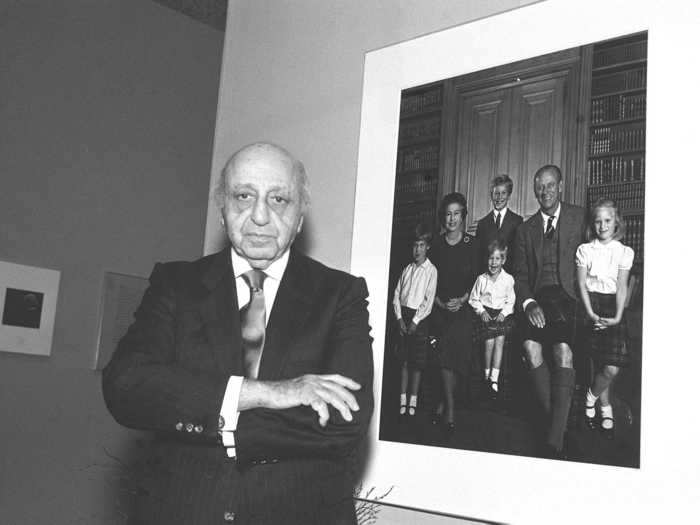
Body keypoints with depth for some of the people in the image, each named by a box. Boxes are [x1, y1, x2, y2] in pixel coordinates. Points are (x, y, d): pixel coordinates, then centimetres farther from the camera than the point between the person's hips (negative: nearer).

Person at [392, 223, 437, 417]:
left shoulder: (431, 270, -2)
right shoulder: (407, 269, 11)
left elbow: (429, 299, -7)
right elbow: (397, 294, 9)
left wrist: (415, 321, -11)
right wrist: (399, 317, -3)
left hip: (419, 317, -3)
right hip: (403, 315, 3)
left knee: (417, 361, -1)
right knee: (403, 359, 4)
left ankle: (413, 400, 6)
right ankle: (403, 399, 9)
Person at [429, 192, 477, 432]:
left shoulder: (471, 244, 1)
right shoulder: (437, 245, 6)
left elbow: (477, 277, 0)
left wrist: (462, 300, -11)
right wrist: (439, 301, -7)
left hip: (463, 307, -2)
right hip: (440, 307, 2)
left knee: (452, 354, -13)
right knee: (445, 355, -5)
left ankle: (445, 404, 0)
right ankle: (449, 407, 1)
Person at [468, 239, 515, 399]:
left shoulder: (508, 279, 1)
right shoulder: (481, 279, 3)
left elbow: (511, 301, 5)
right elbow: (474, 299, 9)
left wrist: (503, 313, -10)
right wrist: (481, 311, -6)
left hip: (503, 313, 0)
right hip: (486, 312, 0)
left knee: (500, 340, -16)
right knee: (489, 342, -12)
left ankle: (494, 379, -14)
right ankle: (487, 376, 3)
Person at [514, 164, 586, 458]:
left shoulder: (579, 217, 10)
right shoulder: (525, 229, 17)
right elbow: (520, 274, 13)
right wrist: (528, 302, -6)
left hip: (567, 296, -2)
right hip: (537, 298, 3)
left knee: (563, 352, -26)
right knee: (531, 347, -24)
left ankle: (554, 441, -24)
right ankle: (554, 420, -6)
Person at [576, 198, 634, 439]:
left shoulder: (624, 252, 5)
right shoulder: (585, 250, 4)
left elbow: (622, 287, 0)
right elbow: (582, 284, 0)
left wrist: (618, 316, -12)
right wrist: (590, 313, -13)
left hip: (613, 308, 1)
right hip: (591, 305, -1)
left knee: (612, 368, -11)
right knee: (600, 364, -6)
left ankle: (591, 398, 15)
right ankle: (606, 411, 14)